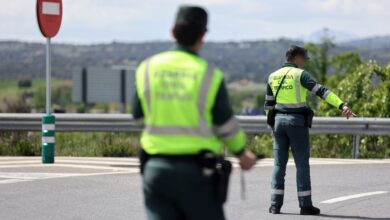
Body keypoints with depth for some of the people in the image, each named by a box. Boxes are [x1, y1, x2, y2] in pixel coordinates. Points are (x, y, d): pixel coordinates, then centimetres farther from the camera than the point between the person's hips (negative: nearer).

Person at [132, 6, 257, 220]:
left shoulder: (147, 68, 1)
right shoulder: (210, 75, -7)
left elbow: (139, 116, 5)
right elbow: (226, 127, -2)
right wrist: (242, 153, 16)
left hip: (155, 168, 3)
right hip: (195, 170, -3)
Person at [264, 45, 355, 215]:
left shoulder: (273, 76, 10)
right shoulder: (300, 74, -8)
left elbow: (269, 104, 15)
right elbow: (321, 91, -20)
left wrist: (272, 126, 24)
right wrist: (342, 105, -27)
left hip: (279, 120, 5)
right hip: (297, 122, -5)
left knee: (279, 164, 8)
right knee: (302, 164, 0)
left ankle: (275, 204, 5)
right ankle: (305, 205, 2)